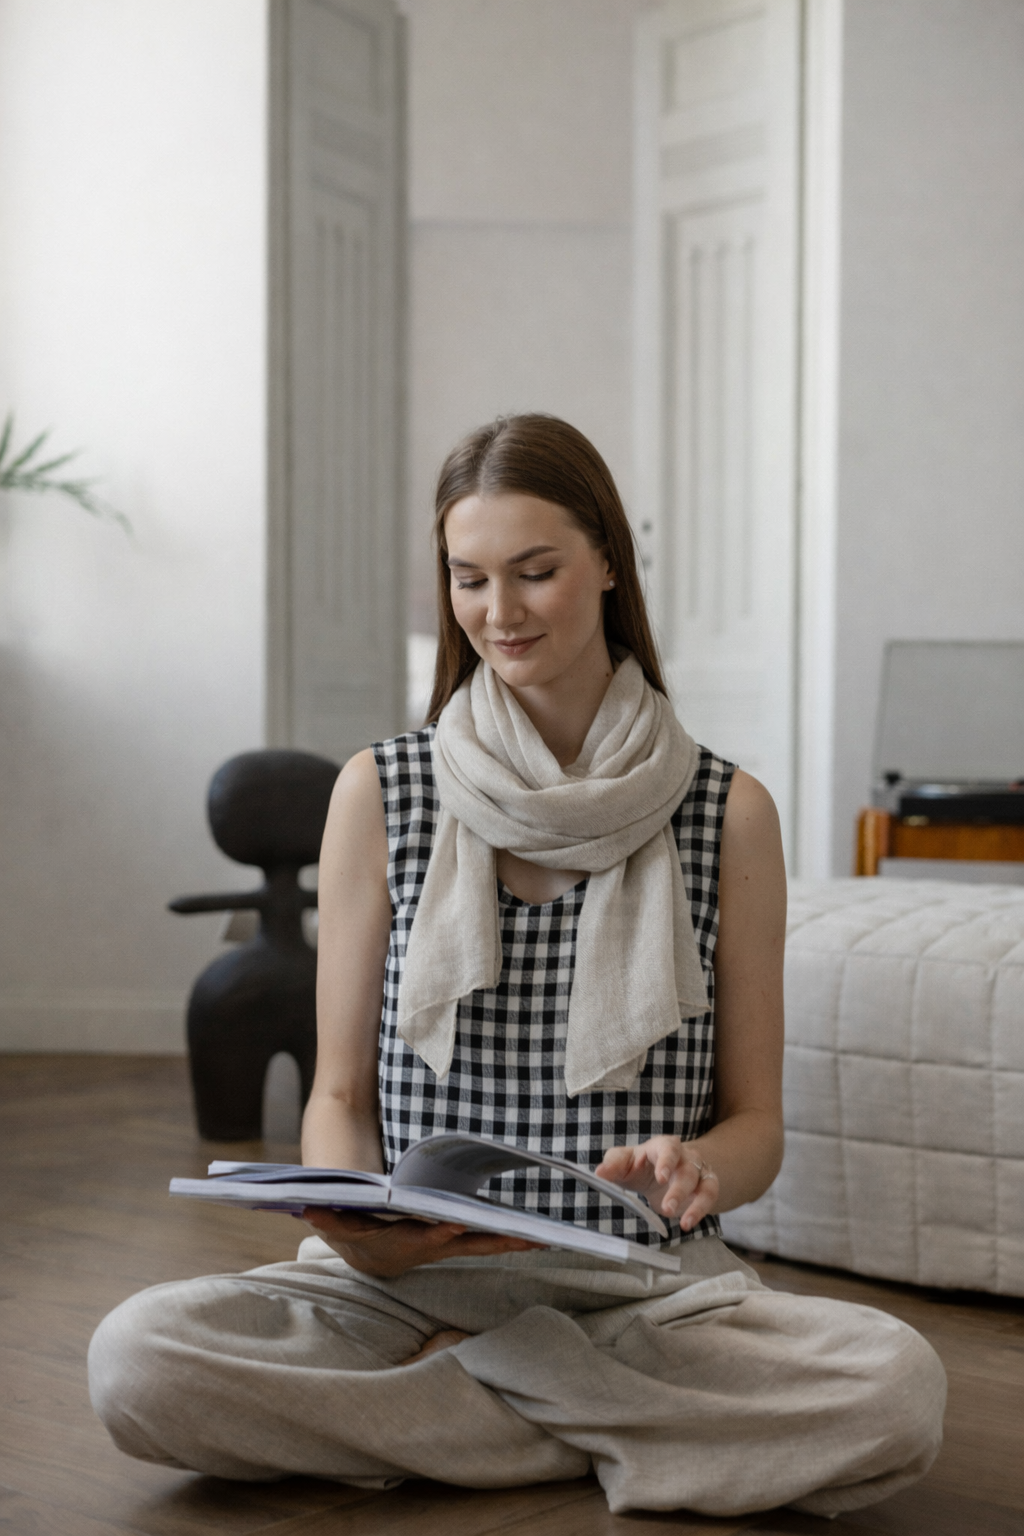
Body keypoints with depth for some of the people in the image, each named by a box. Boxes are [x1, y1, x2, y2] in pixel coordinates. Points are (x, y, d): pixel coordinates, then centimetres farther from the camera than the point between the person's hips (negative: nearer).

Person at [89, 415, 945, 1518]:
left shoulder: (726, 813, 3)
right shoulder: (380, 793, 5)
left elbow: (755, 1125, 6)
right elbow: (340, 1094, 6)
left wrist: (695, 1170, -18)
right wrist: (353, 1223, -16)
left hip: (647, 1291, 1)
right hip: (410, 1279, 0)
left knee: (899, 1388, -30)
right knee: (136, 1359, -27)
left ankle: (440, 1385, -10)